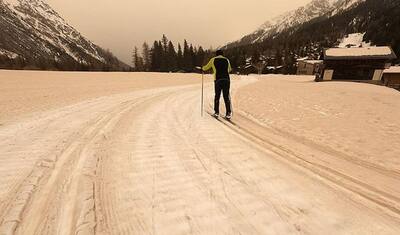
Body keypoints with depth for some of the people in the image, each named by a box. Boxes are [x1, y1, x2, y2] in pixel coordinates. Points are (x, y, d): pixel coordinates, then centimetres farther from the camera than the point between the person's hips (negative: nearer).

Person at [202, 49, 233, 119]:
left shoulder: (213, 60, 11)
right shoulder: (226, 60, 17)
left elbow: (206, 68, 22)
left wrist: (203, 68, 45)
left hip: (218, 80, -1)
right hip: (226, 79, 1)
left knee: (217, 96, 10)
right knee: (227, 96, 4)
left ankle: (216, 112, 9)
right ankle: (229, 113, 0)